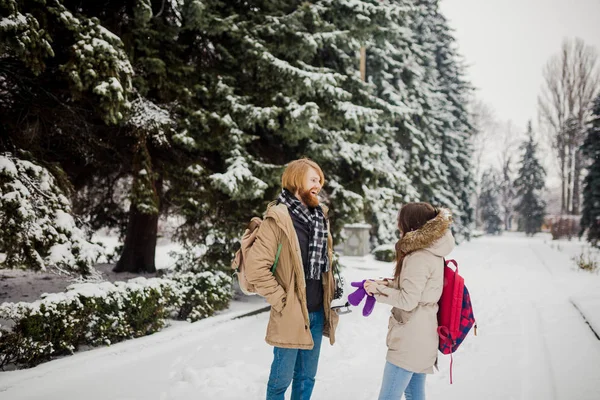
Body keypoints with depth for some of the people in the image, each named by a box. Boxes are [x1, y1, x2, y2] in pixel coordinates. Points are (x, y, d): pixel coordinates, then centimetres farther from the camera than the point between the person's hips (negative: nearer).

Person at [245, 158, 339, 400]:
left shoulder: (320, 217, 9)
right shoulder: (278, 218, -14)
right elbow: (255, 267, -19)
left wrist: (330, 295, 13)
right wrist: (281, 300, -15)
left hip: (318, 312, 7)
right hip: (291, 315, -6)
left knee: (307, 376, 18)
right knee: (282, 378, 8)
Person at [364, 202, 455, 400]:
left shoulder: (418, 258, -20)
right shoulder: (432, 252, 9)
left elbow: (408, 301, -21)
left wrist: (378, 290, -10)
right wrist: (387, 284, 7)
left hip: (410, 342, -10)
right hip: (422, 338, 10)